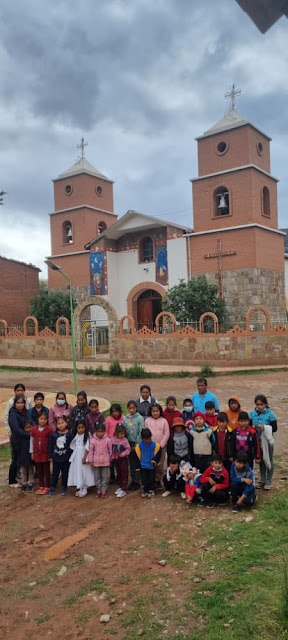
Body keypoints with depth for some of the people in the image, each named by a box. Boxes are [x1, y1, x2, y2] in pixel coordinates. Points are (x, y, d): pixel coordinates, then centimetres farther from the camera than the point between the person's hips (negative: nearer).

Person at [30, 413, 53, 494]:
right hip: (37, 453, 3)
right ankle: (41, 486, 24)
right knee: (39, 471, 13)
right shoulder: (34, 429, -2)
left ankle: (46, 487, 17)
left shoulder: (49, 429, -11)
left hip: (46, 453, -3)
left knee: (46, 470, 8)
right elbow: (31, 441, 6)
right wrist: (32, 452, 7)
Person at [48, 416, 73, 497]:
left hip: (66, 458, -1)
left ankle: (64, 488, 27)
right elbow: (51, 446, 2)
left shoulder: (69, 434, -10)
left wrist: (71, 457, -8)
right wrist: (51, 456, 1)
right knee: (55, 473, 9)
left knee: (65, 473, 12)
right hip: (56, 458, 1)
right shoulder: (54, 434, -4)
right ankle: (52, 488, 18)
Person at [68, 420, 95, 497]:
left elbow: (87, 448, -15)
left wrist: (84, 457, -18)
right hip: (76, 457, 5)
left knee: (84, 472, -1)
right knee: (77, 471, 8)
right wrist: (73, 456, 3)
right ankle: (78, 488, 19)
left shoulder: (87, 435, -12)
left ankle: (84, 490, 7)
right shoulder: (75, 436, 4)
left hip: (83, 456, -5)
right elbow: (72, 446, 9)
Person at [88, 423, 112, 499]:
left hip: (105, 462, -1)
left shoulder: (107, 440, -9)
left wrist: (110, 459, 8)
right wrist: (91, 460, -2)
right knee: (97, 477, 11)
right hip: (96, 462, 1)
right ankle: (99, 490, 24)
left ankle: (104, 490, 19)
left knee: (105, 477, 7)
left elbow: (110, 450, 1)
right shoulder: (93, 440, -8)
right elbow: (91, 451, -3)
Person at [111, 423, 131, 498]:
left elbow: (128, 449, -11)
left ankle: (123, 490, 3)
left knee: (124, 474, -1)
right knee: (118, 474, 18)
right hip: (115, 459, 4)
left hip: (123, 459, -4)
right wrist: (111, 456, -1)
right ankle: (120, 487, 32)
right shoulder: (112, 439, -5)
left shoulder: (125, 440, -13)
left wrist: (123, 454, -23)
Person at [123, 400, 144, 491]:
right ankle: (133, 480, 24)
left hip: (137, 443, -3)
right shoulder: (125, 418, 0)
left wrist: (136, 444, -10)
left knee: (137, 463, 2)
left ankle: (137, 481, 12)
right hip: (129, 443, 3)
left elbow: (141, 433, -10)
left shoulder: (140, 418, -10)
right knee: (131, 463, 12)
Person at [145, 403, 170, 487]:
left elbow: (166, 434, -5)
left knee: (160, 464, 5)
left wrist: (161, 444, -10)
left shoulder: (164, 421, -4)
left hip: (162, 446, -1)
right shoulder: (147, 420, 0)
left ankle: (158, 479, 17)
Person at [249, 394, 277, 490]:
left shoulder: (270, 414, -15)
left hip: (267, 440, -4)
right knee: (261, 460, 18)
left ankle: (268, 482, 25)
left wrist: (264, 427, -28)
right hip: (257, 440, 4)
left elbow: (274, 428, -13)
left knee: (268, 460, 10)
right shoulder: (253, 413, -3)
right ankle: (262, 480, 33)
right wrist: (252, 427, -17)